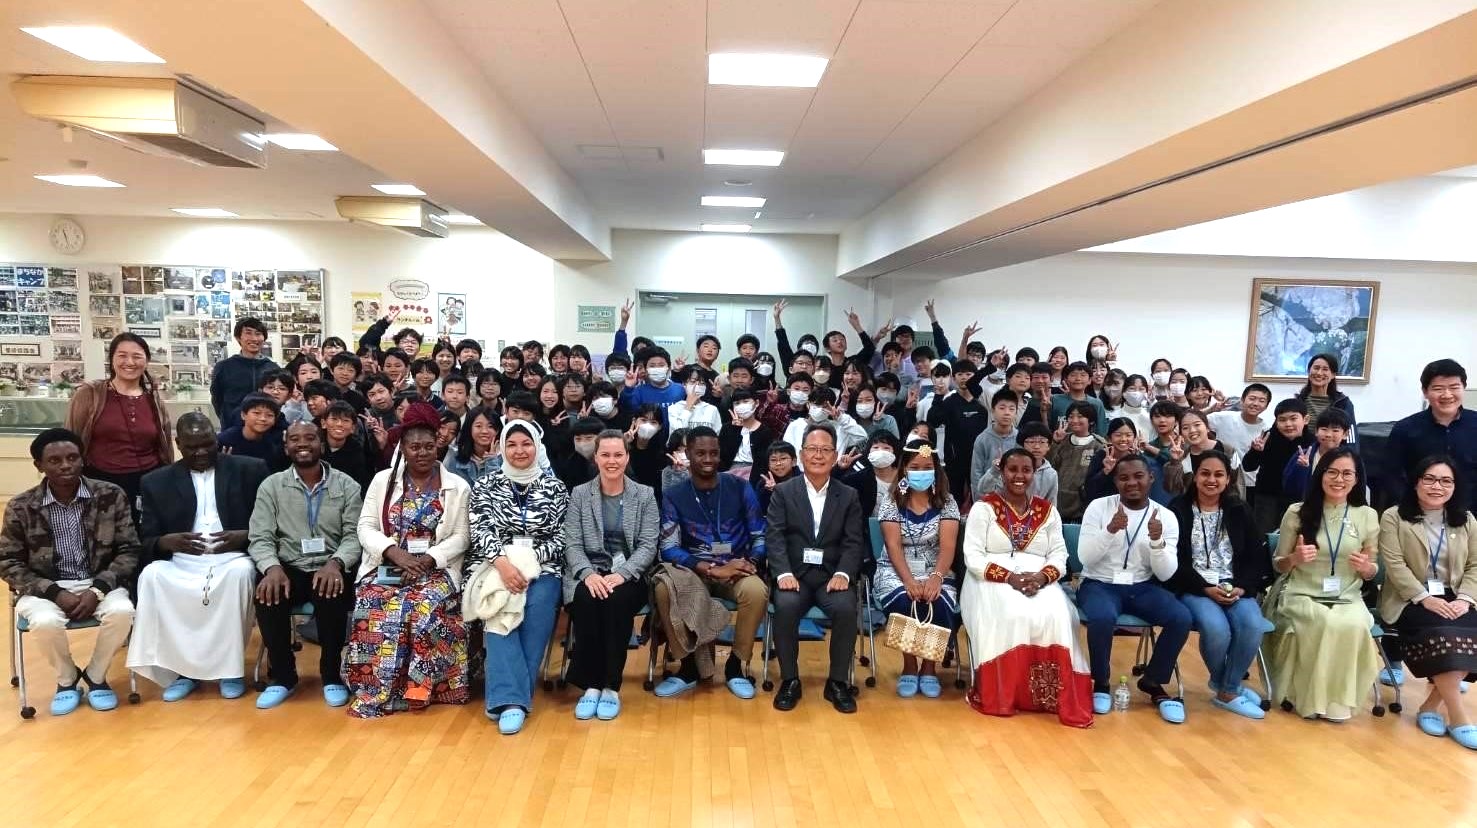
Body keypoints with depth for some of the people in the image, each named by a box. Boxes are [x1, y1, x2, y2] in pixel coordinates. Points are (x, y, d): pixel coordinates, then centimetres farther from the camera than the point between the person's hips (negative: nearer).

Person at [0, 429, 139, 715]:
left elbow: (129, 551, -4)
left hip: (100, 582, 0)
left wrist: (98, 590, -18)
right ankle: (66, 679, 2)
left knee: (122, 611, -30)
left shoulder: (111, 495, -6)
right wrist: (55, 592, -15)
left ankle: (96, 676, 1)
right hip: (45, 587, 0)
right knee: (45, 622, -32)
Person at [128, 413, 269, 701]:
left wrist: (245, 536, -16)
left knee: (240, 572, -35)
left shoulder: (250, 470, 7)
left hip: (232, 558, -2)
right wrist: (166, 542, -16)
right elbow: (146, 543, 8)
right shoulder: (156, 482, 12)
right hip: (181, 562, 2)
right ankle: (180, 668, -15)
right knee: (151, 575, -29)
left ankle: (230, 667, -19)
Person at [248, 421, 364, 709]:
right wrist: (272, 567, -23)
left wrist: (336, 563, -24)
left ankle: (332, 675, -8)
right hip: (289, 568, 2)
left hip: (330, 568, -1)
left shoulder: (347, 485, 3)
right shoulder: (271, 486, 6)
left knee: (332, 596, -33)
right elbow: (260, 539, -1)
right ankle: (283, 676, -5)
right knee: (267, 595, -29)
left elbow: (354, 535, -3)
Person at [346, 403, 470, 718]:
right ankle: (375, 691, -17)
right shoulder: (383, 480, 11)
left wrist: (426, 560, -15)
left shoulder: (457, 487, 6)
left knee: (424, 607, -32)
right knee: (376, 607, -29)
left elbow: (461, 537, 1)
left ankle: (416, 688, -17)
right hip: (385, 567, 1)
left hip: (435, 570, -1)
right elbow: (366, 527, 4)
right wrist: (395, 552, -15)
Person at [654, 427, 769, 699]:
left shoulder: (740, 488, 2)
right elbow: (669, 548, -7)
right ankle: (689, 664, -10)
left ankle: (737, 664, -9)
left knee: (757, 591, -33)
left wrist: (750, 562, -19)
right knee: (663, 590, -31)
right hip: (693, 570, 0)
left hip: (737, 569, 0)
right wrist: (711, 569, -21)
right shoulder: (673, 496, 1)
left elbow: (760, 536, 3)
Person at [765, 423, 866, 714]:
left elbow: (853, 542, 2)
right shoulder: (783, 492, 7)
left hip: (831, 574, 1)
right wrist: (784, 573, -20)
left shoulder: (849, 496, 11)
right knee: (786, 607, -31)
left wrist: (843, 574, -17)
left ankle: (838, 682, -8)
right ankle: (789, 681, -11)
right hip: (795, 573, -1)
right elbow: (774, 537, -4)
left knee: (846, 609, -29)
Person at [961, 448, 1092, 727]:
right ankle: (1000, 694, -22)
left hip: (1040, 582, 3)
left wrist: (1042, 577, -16)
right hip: (992, 581, -3)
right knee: (1010, 615, -35)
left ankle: (1056, 697, -20)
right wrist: (1010, 577, -21)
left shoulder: (1047, 510, 12)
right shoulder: (984, 507, 1)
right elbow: (973, 556, -7)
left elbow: (1059, 556, 6)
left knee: (1055, 615, -30)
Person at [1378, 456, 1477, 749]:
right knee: (1441, 632, -32)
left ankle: (1431, 705, -13)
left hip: (1453, 599, 4)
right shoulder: (1393, 517, -2)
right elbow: (1395, 565, -10)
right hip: (1409, 600, -4)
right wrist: (1425, 598, -19)